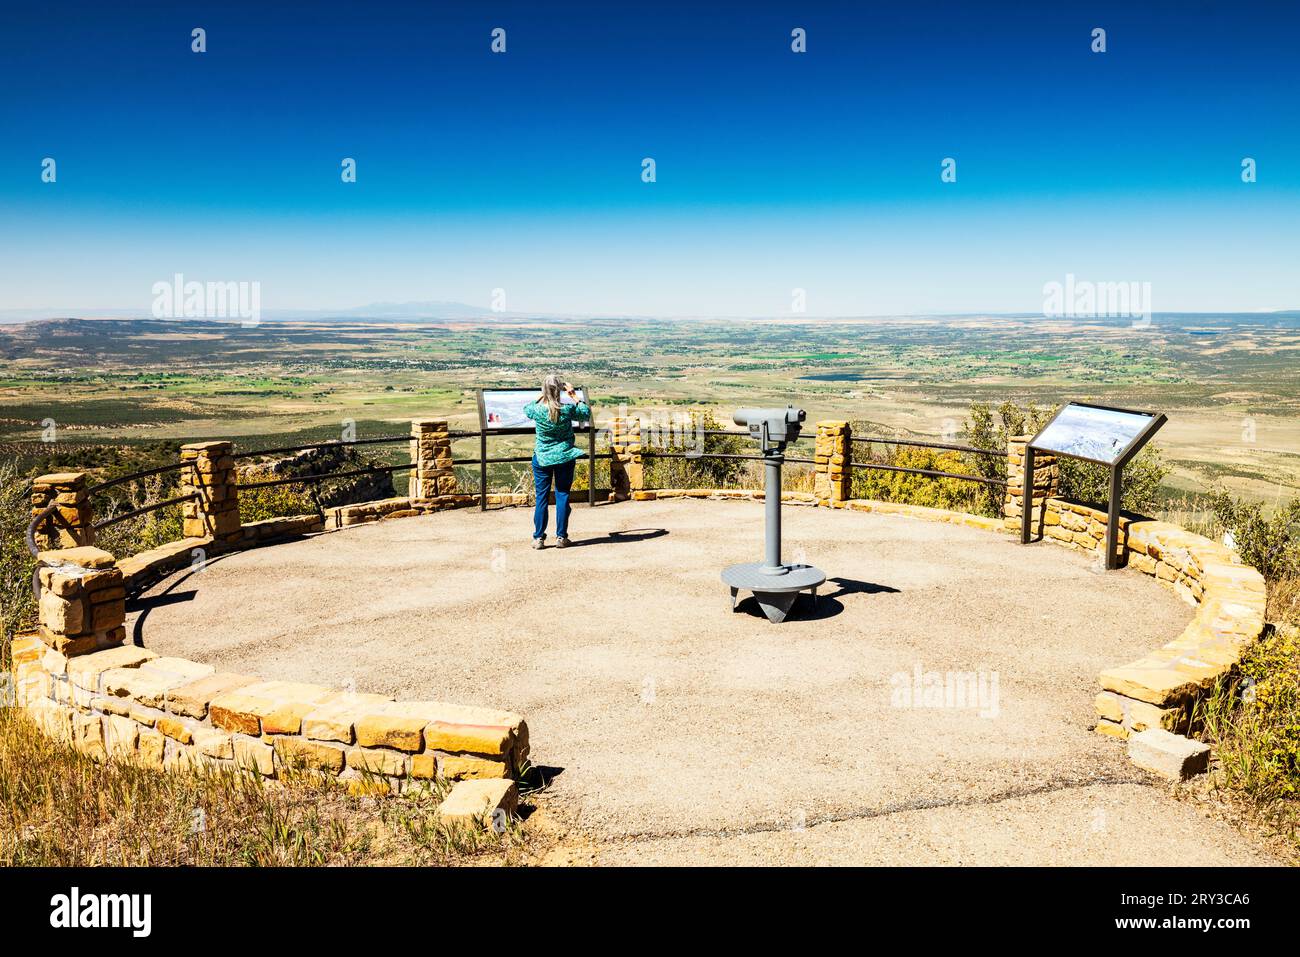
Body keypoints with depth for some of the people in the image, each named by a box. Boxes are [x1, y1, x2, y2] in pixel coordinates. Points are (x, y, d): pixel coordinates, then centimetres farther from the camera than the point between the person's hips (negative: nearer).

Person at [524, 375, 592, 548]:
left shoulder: (537, 409, -13)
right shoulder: (568, 409, -14)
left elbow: (526, 409, 13)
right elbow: (586, 413, 6)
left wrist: (542, 395, 14)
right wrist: (574, 396, 7)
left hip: (542, 458, 0)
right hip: (564, 457, 0)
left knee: (542, 497, 7)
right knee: (562, 496, 7)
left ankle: (539, 538, 9)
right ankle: (561, 537, 10)